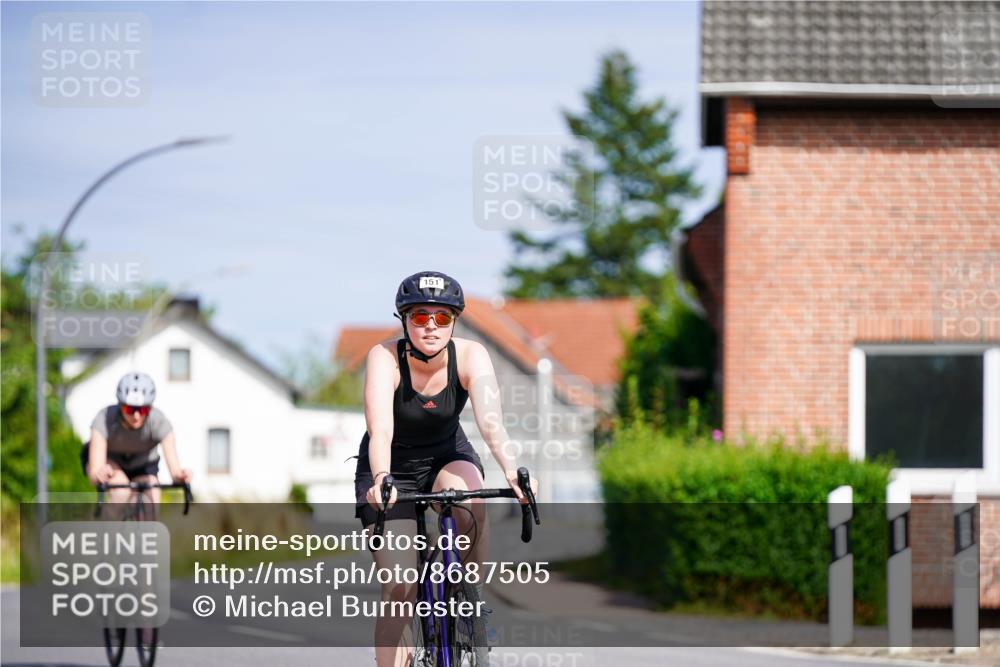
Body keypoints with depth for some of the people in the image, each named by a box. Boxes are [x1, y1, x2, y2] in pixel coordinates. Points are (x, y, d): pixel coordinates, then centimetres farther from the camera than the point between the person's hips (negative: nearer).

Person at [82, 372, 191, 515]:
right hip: (108, 460, -2)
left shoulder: (159, 422, -33)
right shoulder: (105, 419, -36)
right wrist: (98, 474, -69)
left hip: (142, 464, 2)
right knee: (121, 491, -34)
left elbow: (173, 463, -43)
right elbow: (95, 471, -45)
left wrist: (179, 475, -68)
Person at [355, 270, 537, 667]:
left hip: (447, 456, 1)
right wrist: (381, 480, -58)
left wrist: (512, 472, -53)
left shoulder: (470, 356, -21)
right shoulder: (385, 358, -26)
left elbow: (490, 420, -35)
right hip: (392, 469, -1)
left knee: (470, 506, -33)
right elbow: (380, 429, -39)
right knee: (400, 586, -15)